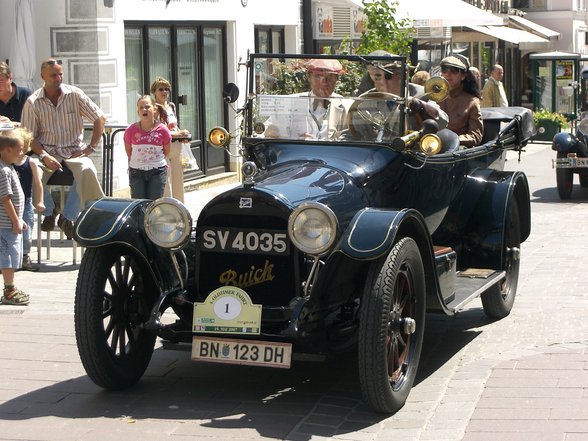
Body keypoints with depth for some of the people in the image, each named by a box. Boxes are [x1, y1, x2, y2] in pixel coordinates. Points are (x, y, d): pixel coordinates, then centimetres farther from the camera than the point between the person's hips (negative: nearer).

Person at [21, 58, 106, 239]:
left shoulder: (75, 94, 0)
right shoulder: (33, 102, 0)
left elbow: (100, 119, 5)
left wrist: (91, 147, -2)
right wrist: (44, 156, -18)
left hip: (74, 151, 0)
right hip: (47, 151, 0)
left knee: (86, 170, -33)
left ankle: (68, 216, -17)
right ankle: (49, 211, -6)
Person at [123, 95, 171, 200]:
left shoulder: (162, 130, -8)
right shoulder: (131, 130, -8)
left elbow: (166, 152, 7)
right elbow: (128, 152, 8)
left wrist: (155, 162, 10)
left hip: (157, 172, 0)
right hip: (136, 172, 1)